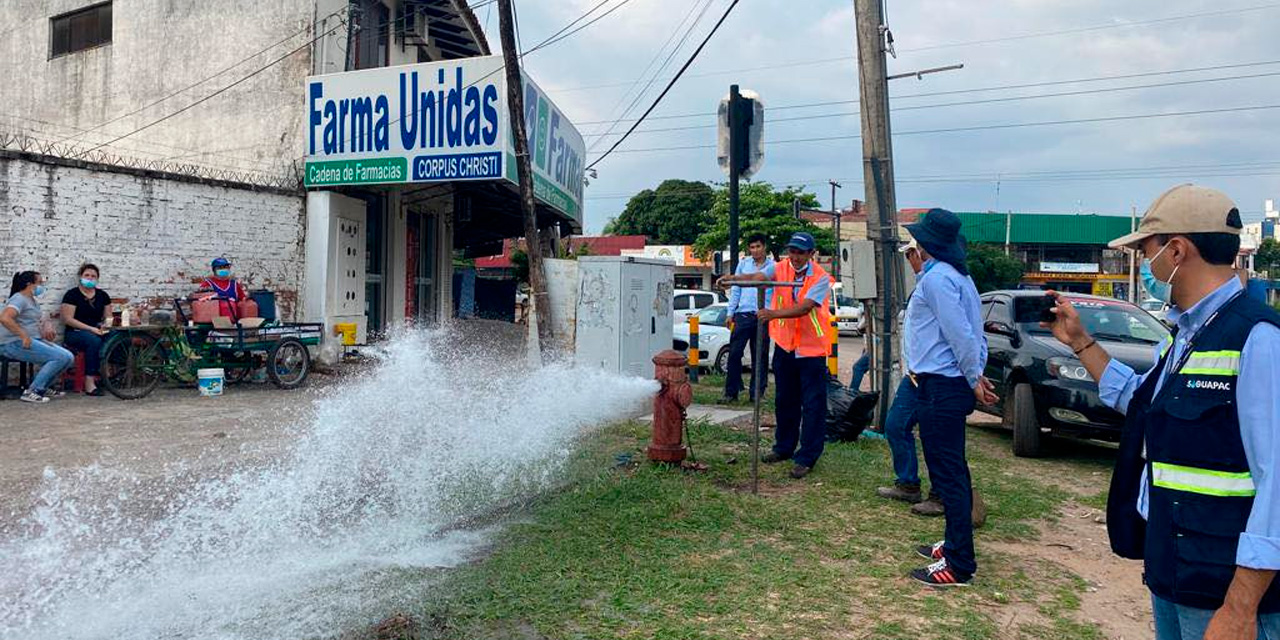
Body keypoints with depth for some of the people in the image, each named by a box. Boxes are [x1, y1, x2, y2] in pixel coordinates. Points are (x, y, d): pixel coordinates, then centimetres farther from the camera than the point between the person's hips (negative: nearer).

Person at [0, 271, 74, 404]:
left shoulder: (32, 301, 19)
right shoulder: (19, 299, -11)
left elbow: (37, 320, 34)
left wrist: (47, 325, 12)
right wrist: (24, 336, -27)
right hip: (15, 343, -9)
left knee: (68, 357, -3)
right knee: (60, 357, -23)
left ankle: (44, 388, 9)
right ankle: (31, 392, -16)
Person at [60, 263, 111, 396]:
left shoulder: (102, 295, 16)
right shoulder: (72, 294, 1)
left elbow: (107, 317, 18)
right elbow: (68, 319, -8)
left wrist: (103, 326, -6)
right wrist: (91, 329, -16)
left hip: (97, 332, 4)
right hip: (75, 333, -4)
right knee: (94, 340, -38)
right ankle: (89, 382, -38)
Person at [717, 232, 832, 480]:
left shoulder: (821, 278, -14)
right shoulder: (780, 268, -4)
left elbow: (804, 307, -27)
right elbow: (757, 277, -22)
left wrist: (774, 314, -41)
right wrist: (733, 279, -42)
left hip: (812, 348, -4)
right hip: (784, 344, 4)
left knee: (813, 404, -1)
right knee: (784, 400, 17)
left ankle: (807, 457, 8)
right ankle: (784, 447, 32)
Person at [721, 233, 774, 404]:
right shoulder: (743, 264, 10)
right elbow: (735, 290, 13)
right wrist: (730, 313, 8)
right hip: (743, 314, 2)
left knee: (760, 357, 5)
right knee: (734, 353, -3)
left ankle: (756, 393, 13)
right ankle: (731, 392, 3)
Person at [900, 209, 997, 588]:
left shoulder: (937, 278, -16)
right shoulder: (957, 276, 16)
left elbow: (961, 334, -21)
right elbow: (968, 332, 16)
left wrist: (974, 379, -14)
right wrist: (975, 375, 14)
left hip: (941, 388, -11)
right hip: (950, 385, 11)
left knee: (948, 475, -6)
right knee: (952, 472, 18)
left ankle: (959, 566, 0)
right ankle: (956, 546, 30)